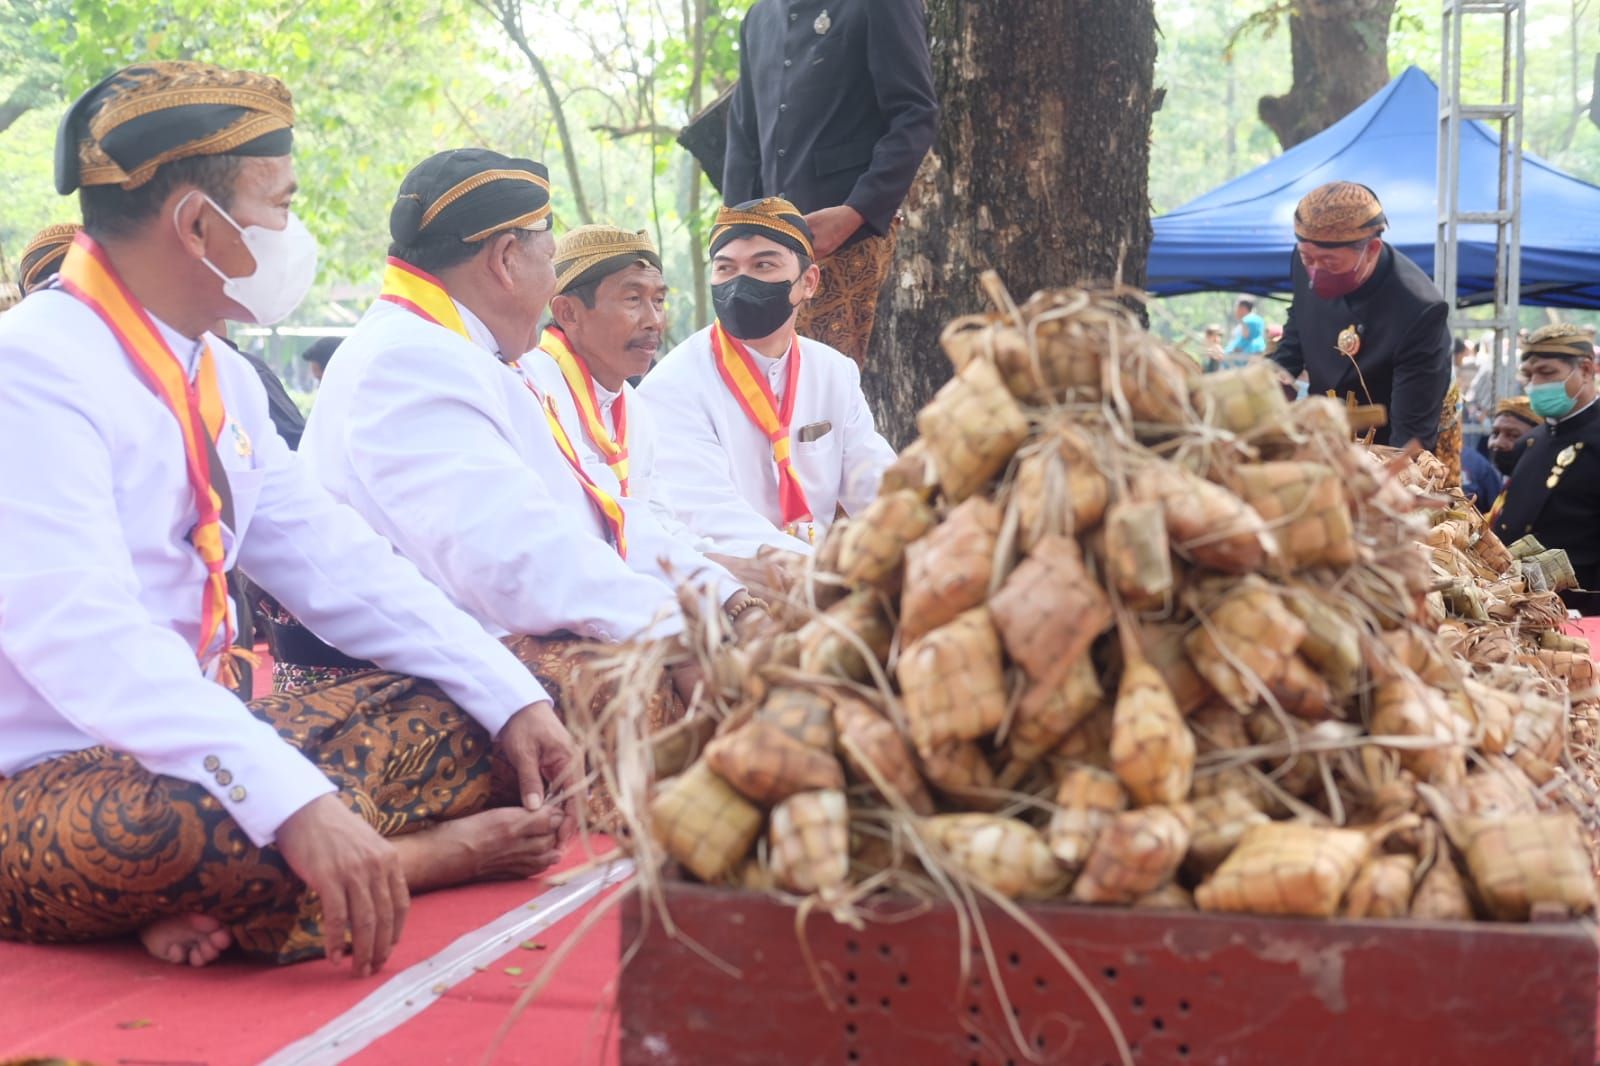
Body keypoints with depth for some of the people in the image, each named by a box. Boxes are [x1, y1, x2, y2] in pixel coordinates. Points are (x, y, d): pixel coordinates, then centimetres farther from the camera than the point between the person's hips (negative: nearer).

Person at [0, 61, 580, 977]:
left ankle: (235, 892, -15)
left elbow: (339, 566, 11)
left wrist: (513, 698, 0)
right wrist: (296, 806, -42)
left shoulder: (221, 378, 10)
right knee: (183, 822, -39)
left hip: (180, 750, 9)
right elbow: (82, 636, -32)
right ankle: (439, 848, -11)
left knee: (459, 720, 4)